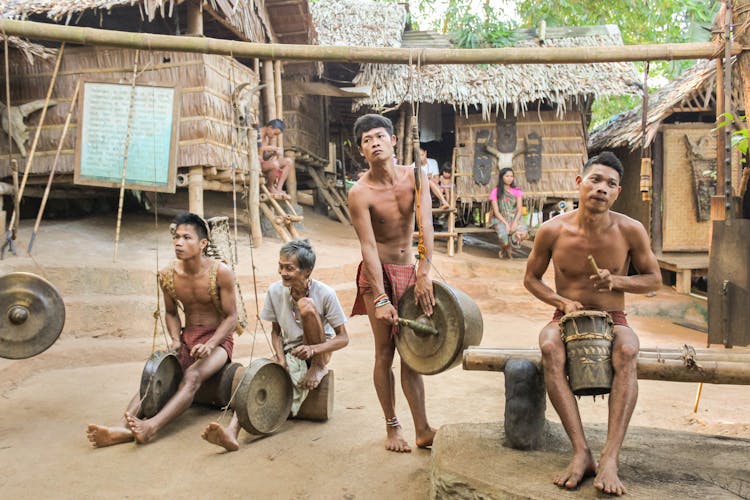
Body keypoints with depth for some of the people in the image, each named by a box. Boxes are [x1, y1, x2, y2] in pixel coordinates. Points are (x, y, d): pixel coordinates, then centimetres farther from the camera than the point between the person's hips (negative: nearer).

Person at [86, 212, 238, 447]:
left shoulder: (221, 272, -16)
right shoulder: (167, 275, -3)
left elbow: (231, 316, -10)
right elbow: (171, 313, 12)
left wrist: (209, 345, -23)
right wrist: (175, 340, -7)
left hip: (218, 339, -4)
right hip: (187, 337, 5)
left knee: (192, 376, -33)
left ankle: (152, 427, -49)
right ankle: (123, 427, -40)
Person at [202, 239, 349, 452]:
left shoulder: (324, 294, -17)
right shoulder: (275, 291, -7)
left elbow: (343, 338, -14)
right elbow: (276, 331, 5)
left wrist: (313, 350, -31)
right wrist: (281, 358, -14)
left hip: (320, 351, -3)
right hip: (291, 353, 3)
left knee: (307, 305, -28)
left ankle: (319, 367, -12)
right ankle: (232, 431, -47)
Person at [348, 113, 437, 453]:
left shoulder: (415, 176, -4)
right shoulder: (359, 193, -14)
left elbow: (425, 223, -14)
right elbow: (368, 247, -19)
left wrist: (424, 272, -25)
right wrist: (381, 299, -25)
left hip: (410, 270, 4)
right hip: (378, 273, -3)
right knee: (385, 353, 1)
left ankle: (423, 431, 10)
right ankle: (392, 427, 16)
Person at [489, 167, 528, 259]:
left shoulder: (517, 191, 8)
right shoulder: (495, 192, 0)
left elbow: (520, 209, 1)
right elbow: (496, 211, -5)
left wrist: (515, 223, -17)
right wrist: (506, 223, -18)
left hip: (515, 218, 2)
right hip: (500, 219, -2)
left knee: (523, 234, -30)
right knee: (503, 236, -35)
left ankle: (505, 249, 1)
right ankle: (507, 249, 5)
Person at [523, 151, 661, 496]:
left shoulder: (630, 231, -8)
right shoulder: (552, 230, -8)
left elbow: (654, 279, 5)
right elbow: (531, 279, 6)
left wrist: (616, 281, -15)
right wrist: (562, 301, -12)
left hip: (612, 321, 0)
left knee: (627, 352, -36)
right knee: (550, 349, -35)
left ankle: (610, 458, -37)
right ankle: (581, 453, -35)